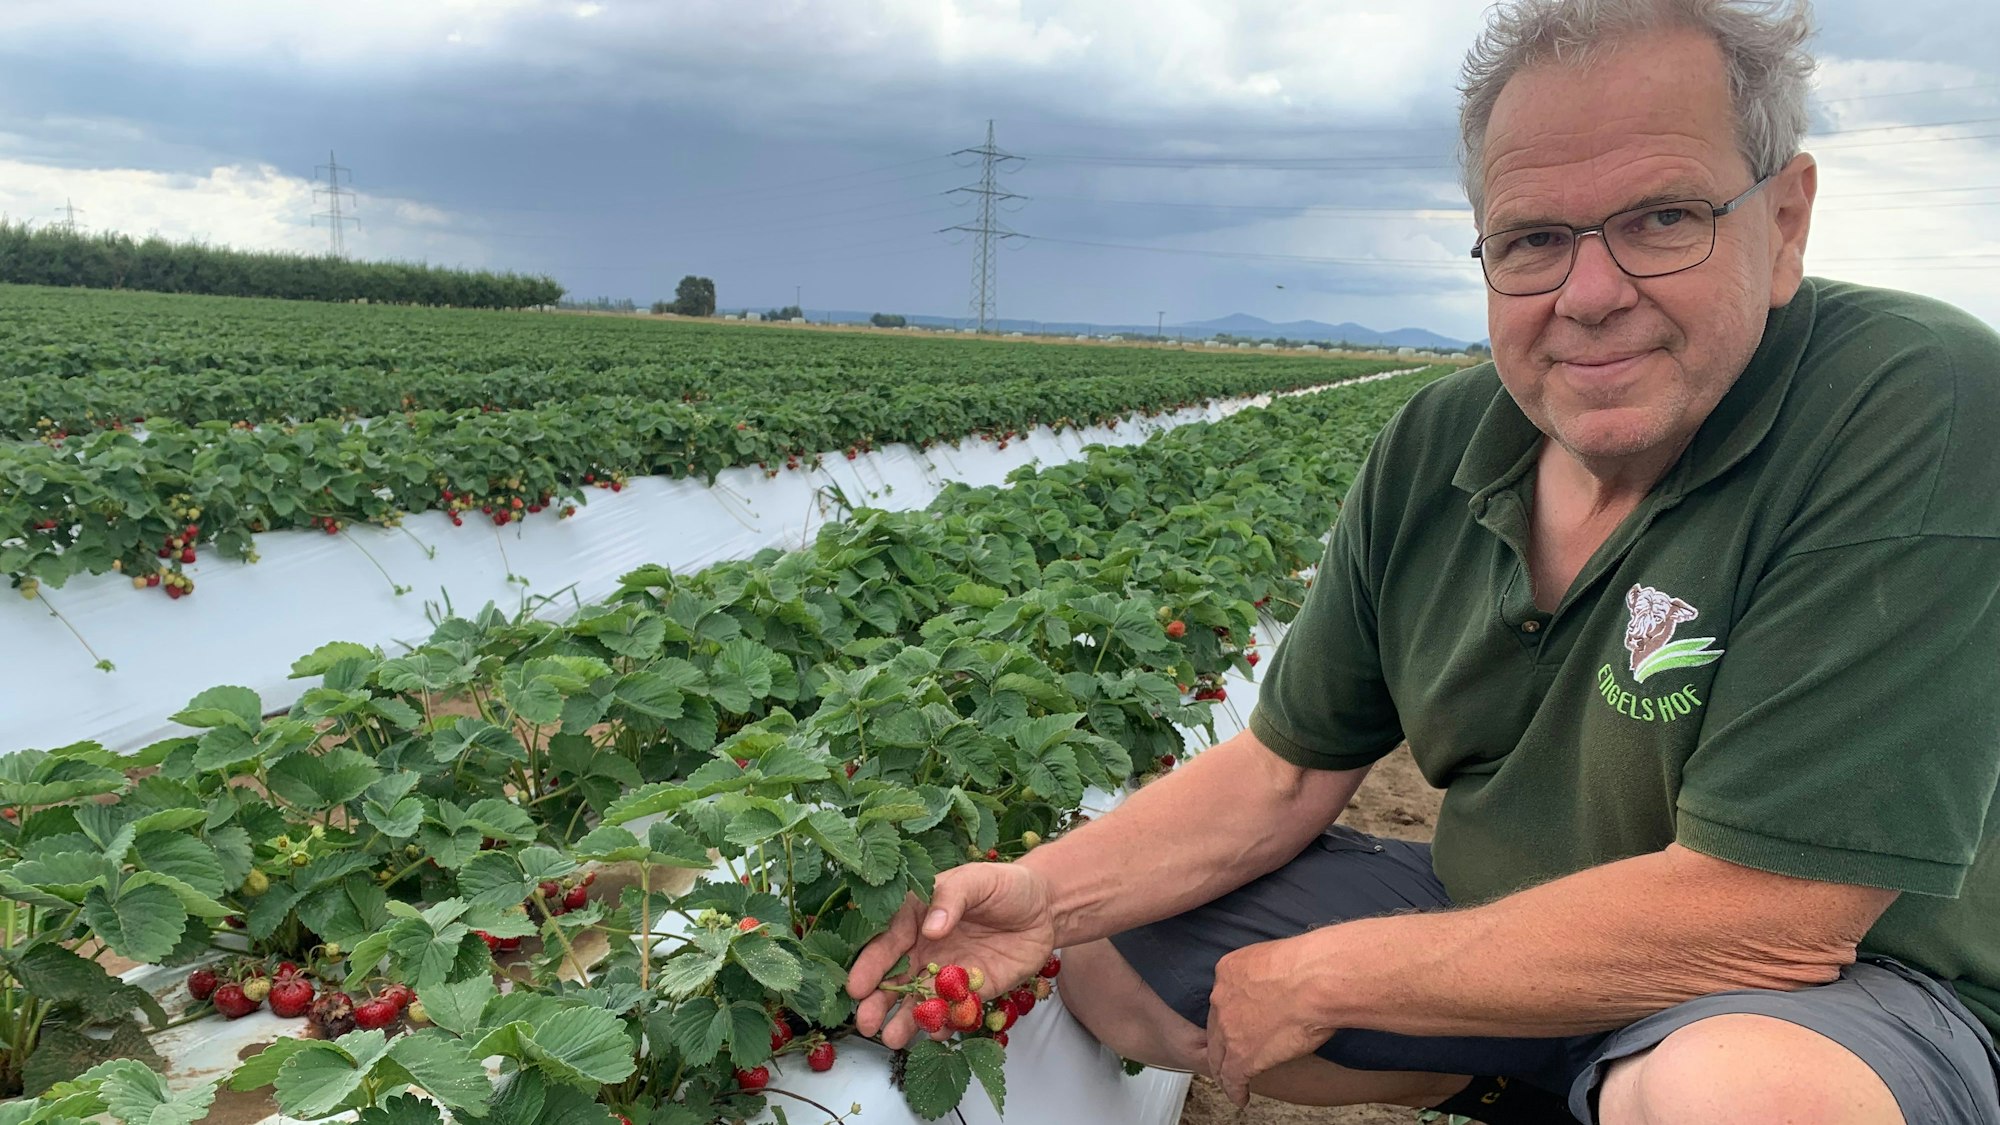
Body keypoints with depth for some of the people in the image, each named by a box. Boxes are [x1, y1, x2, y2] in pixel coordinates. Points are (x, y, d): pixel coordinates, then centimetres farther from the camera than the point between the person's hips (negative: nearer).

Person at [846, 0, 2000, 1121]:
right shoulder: (1437, 449, -6)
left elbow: (1769, 919, -29)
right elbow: (1288, 768, 0)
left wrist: (1320, 976, -20)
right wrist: (1049, 893, -18)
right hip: (1495, 927, 6)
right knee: (1109, 960, 1)